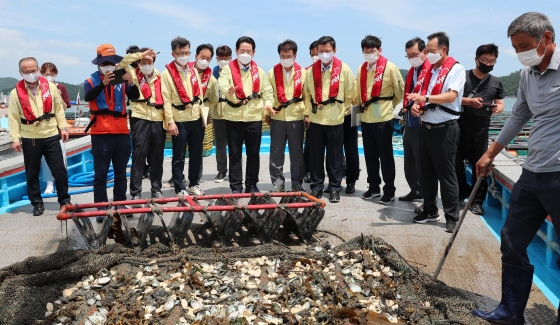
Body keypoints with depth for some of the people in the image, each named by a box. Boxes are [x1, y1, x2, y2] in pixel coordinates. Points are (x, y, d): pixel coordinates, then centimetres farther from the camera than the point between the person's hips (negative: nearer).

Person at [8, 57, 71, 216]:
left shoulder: (50, 87, 1)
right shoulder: (16, 92, -2)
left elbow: (58, 109, 7)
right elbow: (13, 117, -1)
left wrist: (63, 127, 2)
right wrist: (15, 138, -5)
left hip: (51, 136, 0)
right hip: (29, 139, 0)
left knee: (59, 170, 3)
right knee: (32, 173, 8)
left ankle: (64, 200, 18)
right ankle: (37, 203, 22)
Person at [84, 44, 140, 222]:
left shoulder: (121, 79, 7)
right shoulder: (91, 81, 2)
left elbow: (135, 96, -8)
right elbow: (89, 97, -18)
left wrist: (131, 83, -28)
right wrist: (104, 83, -33)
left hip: (122, 132, 3)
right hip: (101, 133, -3)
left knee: (121, 172, 10)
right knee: (100, 173, 0)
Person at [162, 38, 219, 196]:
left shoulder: (195, 70, 9)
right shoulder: (167, 73, -4)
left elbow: (203, 94, 19)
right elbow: (166, 99, -9)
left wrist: (203, 106, 7)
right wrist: (170, 121, -14)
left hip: (197, 118, 4)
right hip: (179, 120, -4)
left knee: (196, 154, 12)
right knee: (179, 156, 2)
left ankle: (194, 184, 25)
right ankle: (180, 188, 11)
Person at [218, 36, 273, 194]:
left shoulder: (259, 71, 11)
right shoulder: (227, 69, 2)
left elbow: (266, 90, 10)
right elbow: (223, 86, -15)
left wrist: (268, 102, -10)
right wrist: (229, 91, -37)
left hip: (254, 117, 2)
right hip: (234, 117, -2)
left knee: (253, 153, 8)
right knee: (235, 154, 4)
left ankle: (252, 185, 20)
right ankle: (236, 187, 12)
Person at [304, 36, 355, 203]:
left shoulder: (344, 69, -3)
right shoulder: (311, 70, 5)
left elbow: (350, 94, 3)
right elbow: (308, 93, 10)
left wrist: (340, 109, 3)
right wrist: (307, 114, 5)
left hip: (335, 119, -2)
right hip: (315, 119, 2)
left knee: (334, 156, 5)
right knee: (315, 155, 7)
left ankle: (335, 188, 15)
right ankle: (316, 186, 18)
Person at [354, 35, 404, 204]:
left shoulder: (390, 67, -8)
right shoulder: (361, 69, 8)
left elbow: (400, 91, -1)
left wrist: (389, 106, 6)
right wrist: (361, 105, 14)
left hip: (383, 118, -5)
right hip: (365, 118, 5)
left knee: (385, 156, 2)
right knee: (370, 155, 12)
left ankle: (389, 191, 12)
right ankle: (374, 187, 24)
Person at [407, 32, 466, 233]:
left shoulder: (456, 69, -8)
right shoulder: (429, 70, 14)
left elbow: (451, 96, -22)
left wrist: (425, 98, -35)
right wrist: (416, 105, -3)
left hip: (445, 129, -7)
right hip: (426, 127, 7)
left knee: (446, 175, -2)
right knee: (426, 172, 13)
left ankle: (452, 217, 9)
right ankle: (430, 210, 25)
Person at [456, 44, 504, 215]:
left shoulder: (496, 83, 10)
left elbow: (500, 104, 11)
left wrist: (497, 108, -12)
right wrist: (469, 101, -22)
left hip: (480, 131, 2)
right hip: (459, 128, -1)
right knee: (456, 162, 5)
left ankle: (477, 201, 13)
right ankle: (462, 192, 26)